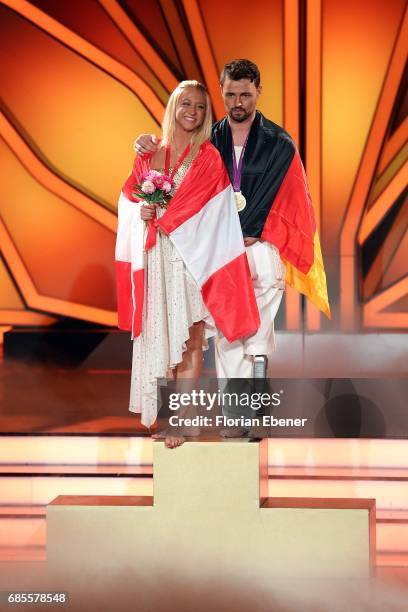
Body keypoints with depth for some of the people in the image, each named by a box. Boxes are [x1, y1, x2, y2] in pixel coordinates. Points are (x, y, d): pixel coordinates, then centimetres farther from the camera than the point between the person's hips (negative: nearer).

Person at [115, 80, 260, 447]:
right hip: (155, 258, 4)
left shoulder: (209, 158, 1)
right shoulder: (150, 153, 11)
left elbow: (208, 216, -7)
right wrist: (142, 212, -8)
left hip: (190, 257, -3)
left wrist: (159, 216, -9)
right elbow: (129, 197, 13)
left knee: (188, 338, -7)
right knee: (159, 334, 5)